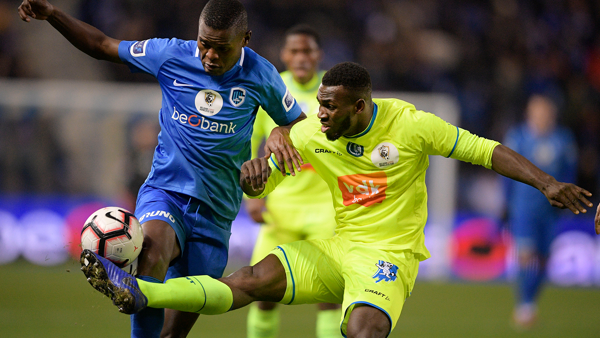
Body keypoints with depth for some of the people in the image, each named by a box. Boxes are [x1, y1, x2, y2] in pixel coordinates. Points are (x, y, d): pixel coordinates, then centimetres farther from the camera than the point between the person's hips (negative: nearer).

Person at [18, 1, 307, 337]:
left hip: (215, 210, 1)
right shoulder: (171, 55, -3)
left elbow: (300, 123, 10)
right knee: (155, 244, -38)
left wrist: (281, 133, -14)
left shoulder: (259, 75, -2)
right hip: (164, 192, -1)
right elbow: (102, 46, 8)